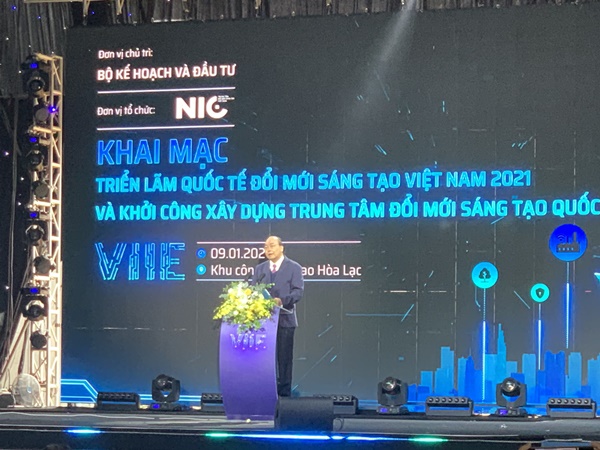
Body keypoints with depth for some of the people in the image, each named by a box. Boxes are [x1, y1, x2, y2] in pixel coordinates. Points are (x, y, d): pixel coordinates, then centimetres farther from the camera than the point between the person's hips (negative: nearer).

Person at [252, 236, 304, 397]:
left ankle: (284, 390, 4)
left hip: (284, 319, -4)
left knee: (284, 357, -1)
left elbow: (298, 291, -8)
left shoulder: (294, 268, 2)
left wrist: (282, 301, -24)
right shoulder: (259, 269, 15)